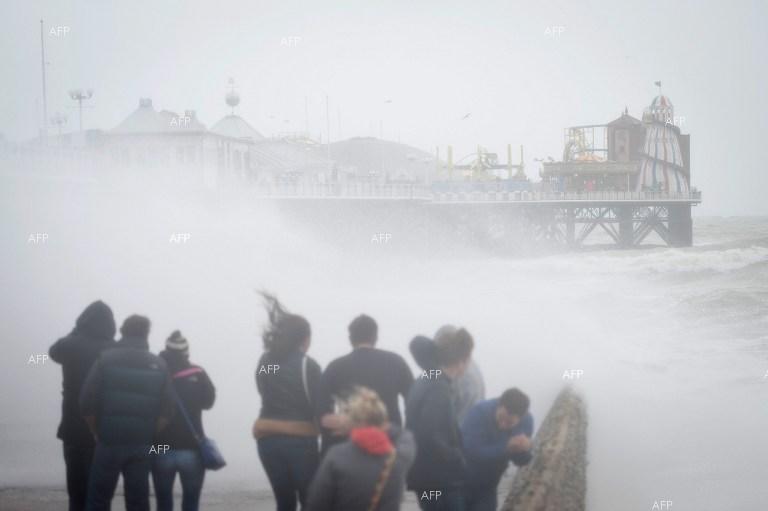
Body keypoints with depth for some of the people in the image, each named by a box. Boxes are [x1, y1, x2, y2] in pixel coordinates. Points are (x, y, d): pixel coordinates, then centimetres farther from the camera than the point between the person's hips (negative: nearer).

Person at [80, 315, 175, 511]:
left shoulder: (106, 360, -2)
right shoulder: (159, 366, 3)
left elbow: (87, 404, -7)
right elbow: (166, 413, -3)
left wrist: (98, 432, 7)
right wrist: (147, 435, 10)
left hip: (109, 444, -2)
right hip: (142, 448, 2)